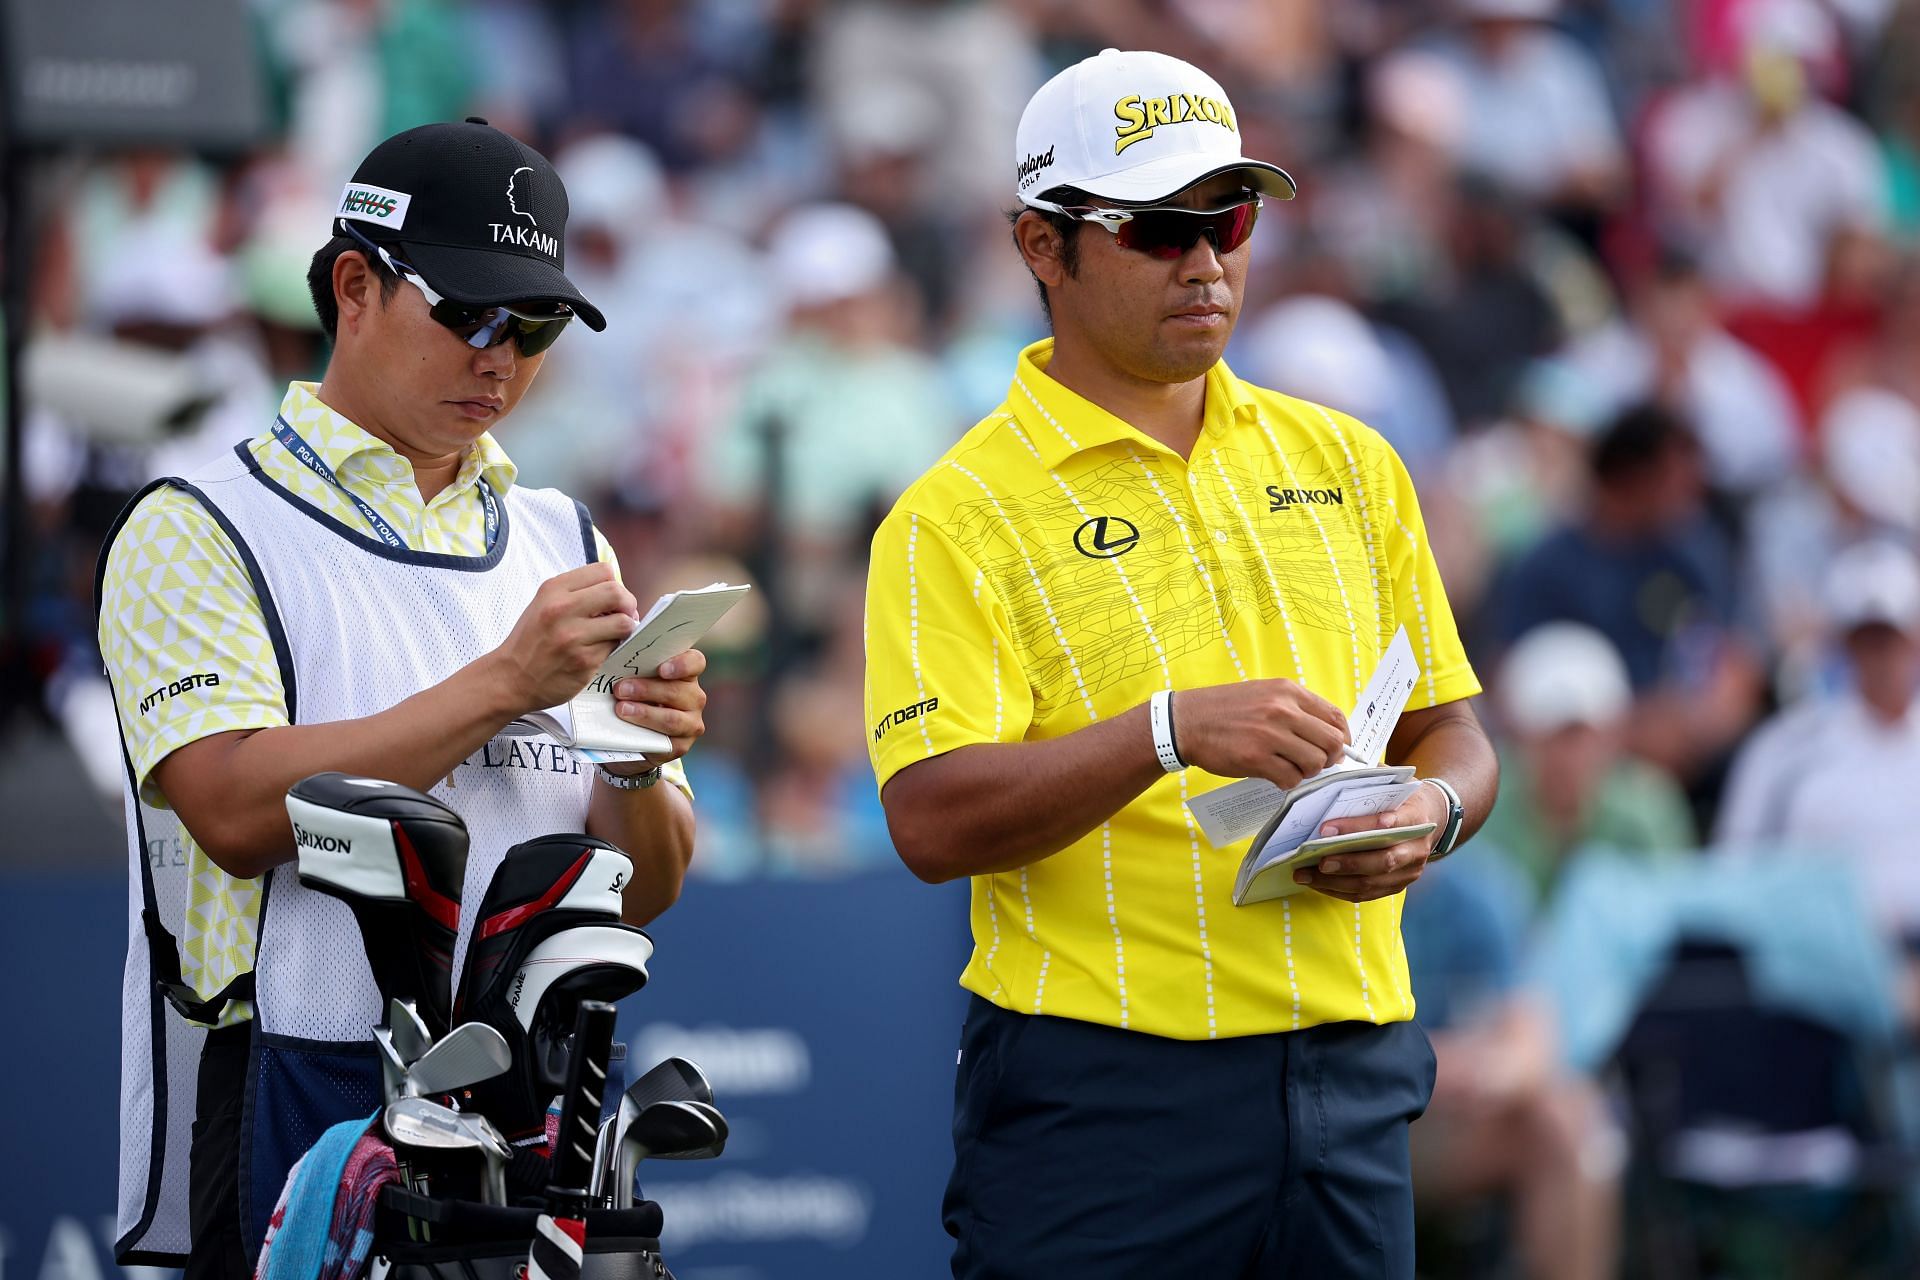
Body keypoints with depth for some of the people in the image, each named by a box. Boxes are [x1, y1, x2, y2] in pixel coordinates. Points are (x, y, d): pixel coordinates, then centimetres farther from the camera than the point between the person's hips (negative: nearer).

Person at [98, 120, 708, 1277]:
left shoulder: (565, 544, 18)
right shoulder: (199, 533, 1)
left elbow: (646, 888, 15)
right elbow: (239, 811, -15)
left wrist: (641, 767, -7)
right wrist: (503, 684, -17)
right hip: (301, 1121, -4)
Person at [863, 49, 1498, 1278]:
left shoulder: (1348, 464, 14)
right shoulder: (957, 516, -3)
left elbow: (1450, 728, 19)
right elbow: (932, 821, -14)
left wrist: (1431, 811, -5)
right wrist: (1170, 731, -26)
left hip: (1348, 1082, 5)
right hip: (1097, 1095, -5)